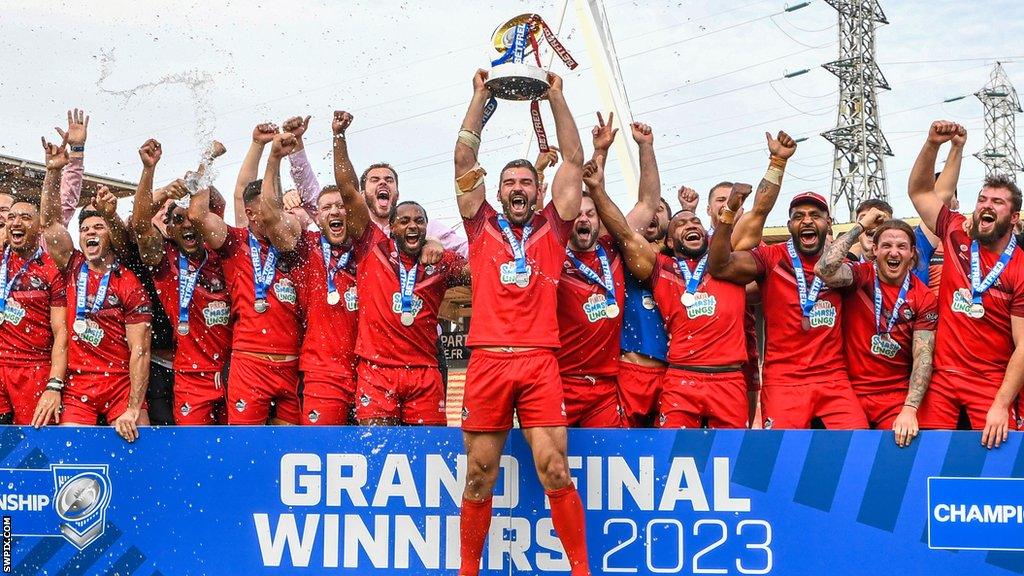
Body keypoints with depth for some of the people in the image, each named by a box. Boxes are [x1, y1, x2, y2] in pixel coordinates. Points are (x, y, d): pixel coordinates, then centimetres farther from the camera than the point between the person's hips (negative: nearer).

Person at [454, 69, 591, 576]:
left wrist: (555, 97, 13)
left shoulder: (551, 228, 13)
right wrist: (481, 95, 11)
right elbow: (464, 161, 10)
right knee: (479, 477, 4)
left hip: (540, 362, 0)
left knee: (555, 471, -6)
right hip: (488, 361, 1)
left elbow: (573, 162, 12)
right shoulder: (482, 226, 13)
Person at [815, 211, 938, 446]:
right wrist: (861, 226, -14)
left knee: (901, 444, -14)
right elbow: (824, 270, -25)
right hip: (850, 390, -1)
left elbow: (923, 358, -5)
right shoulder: (860, 276, -2)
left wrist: (910, 409, -19)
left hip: (897, 397, 1)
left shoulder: (923, 298, 1)